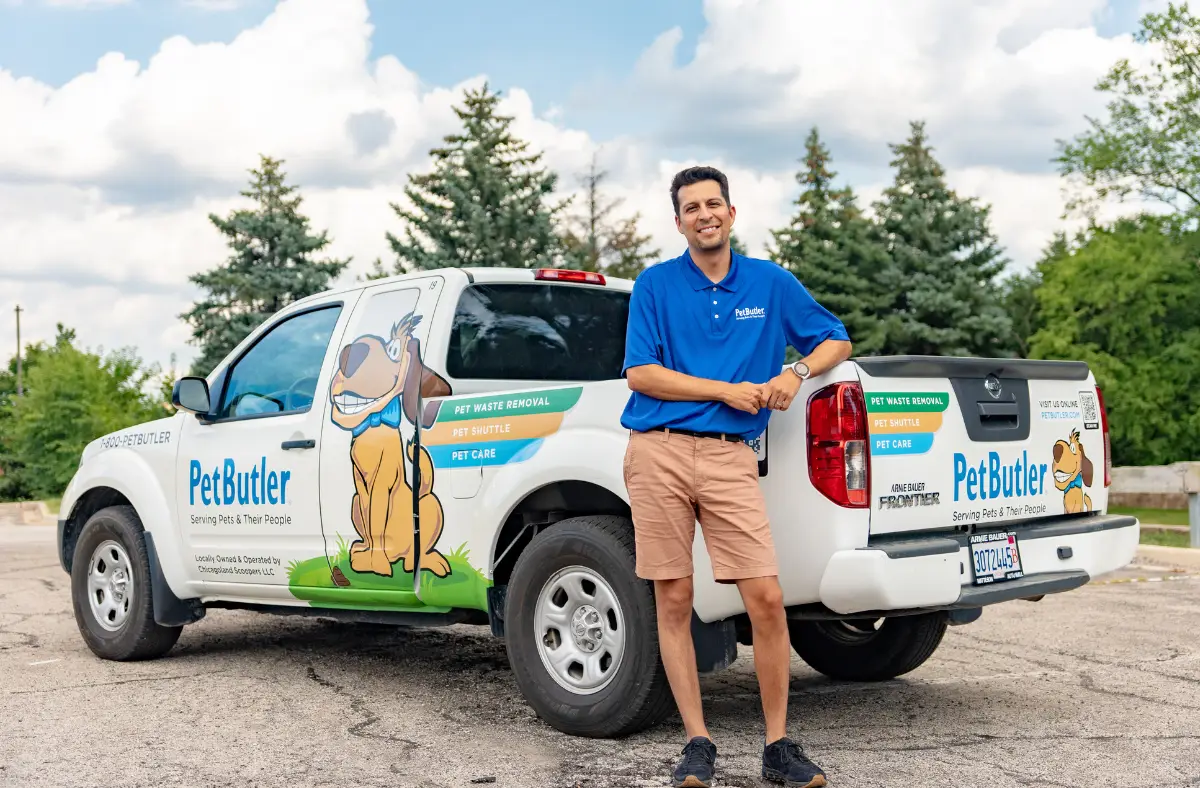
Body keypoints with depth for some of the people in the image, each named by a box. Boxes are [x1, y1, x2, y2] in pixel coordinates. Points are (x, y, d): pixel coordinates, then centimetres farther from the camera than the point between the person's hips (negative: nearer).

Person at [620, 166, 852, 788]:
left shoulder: (771, 283, 12)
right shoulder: (655, 285, 7)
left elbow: (836, 340, 19)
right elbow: (640, 373, 0)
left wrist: (796, 372, -1)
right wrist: (725, 390, -6)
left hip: (731, 456, 1)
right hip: (659, 451, 0)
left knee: (766, 599, -7)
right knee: (674, 601, 1)